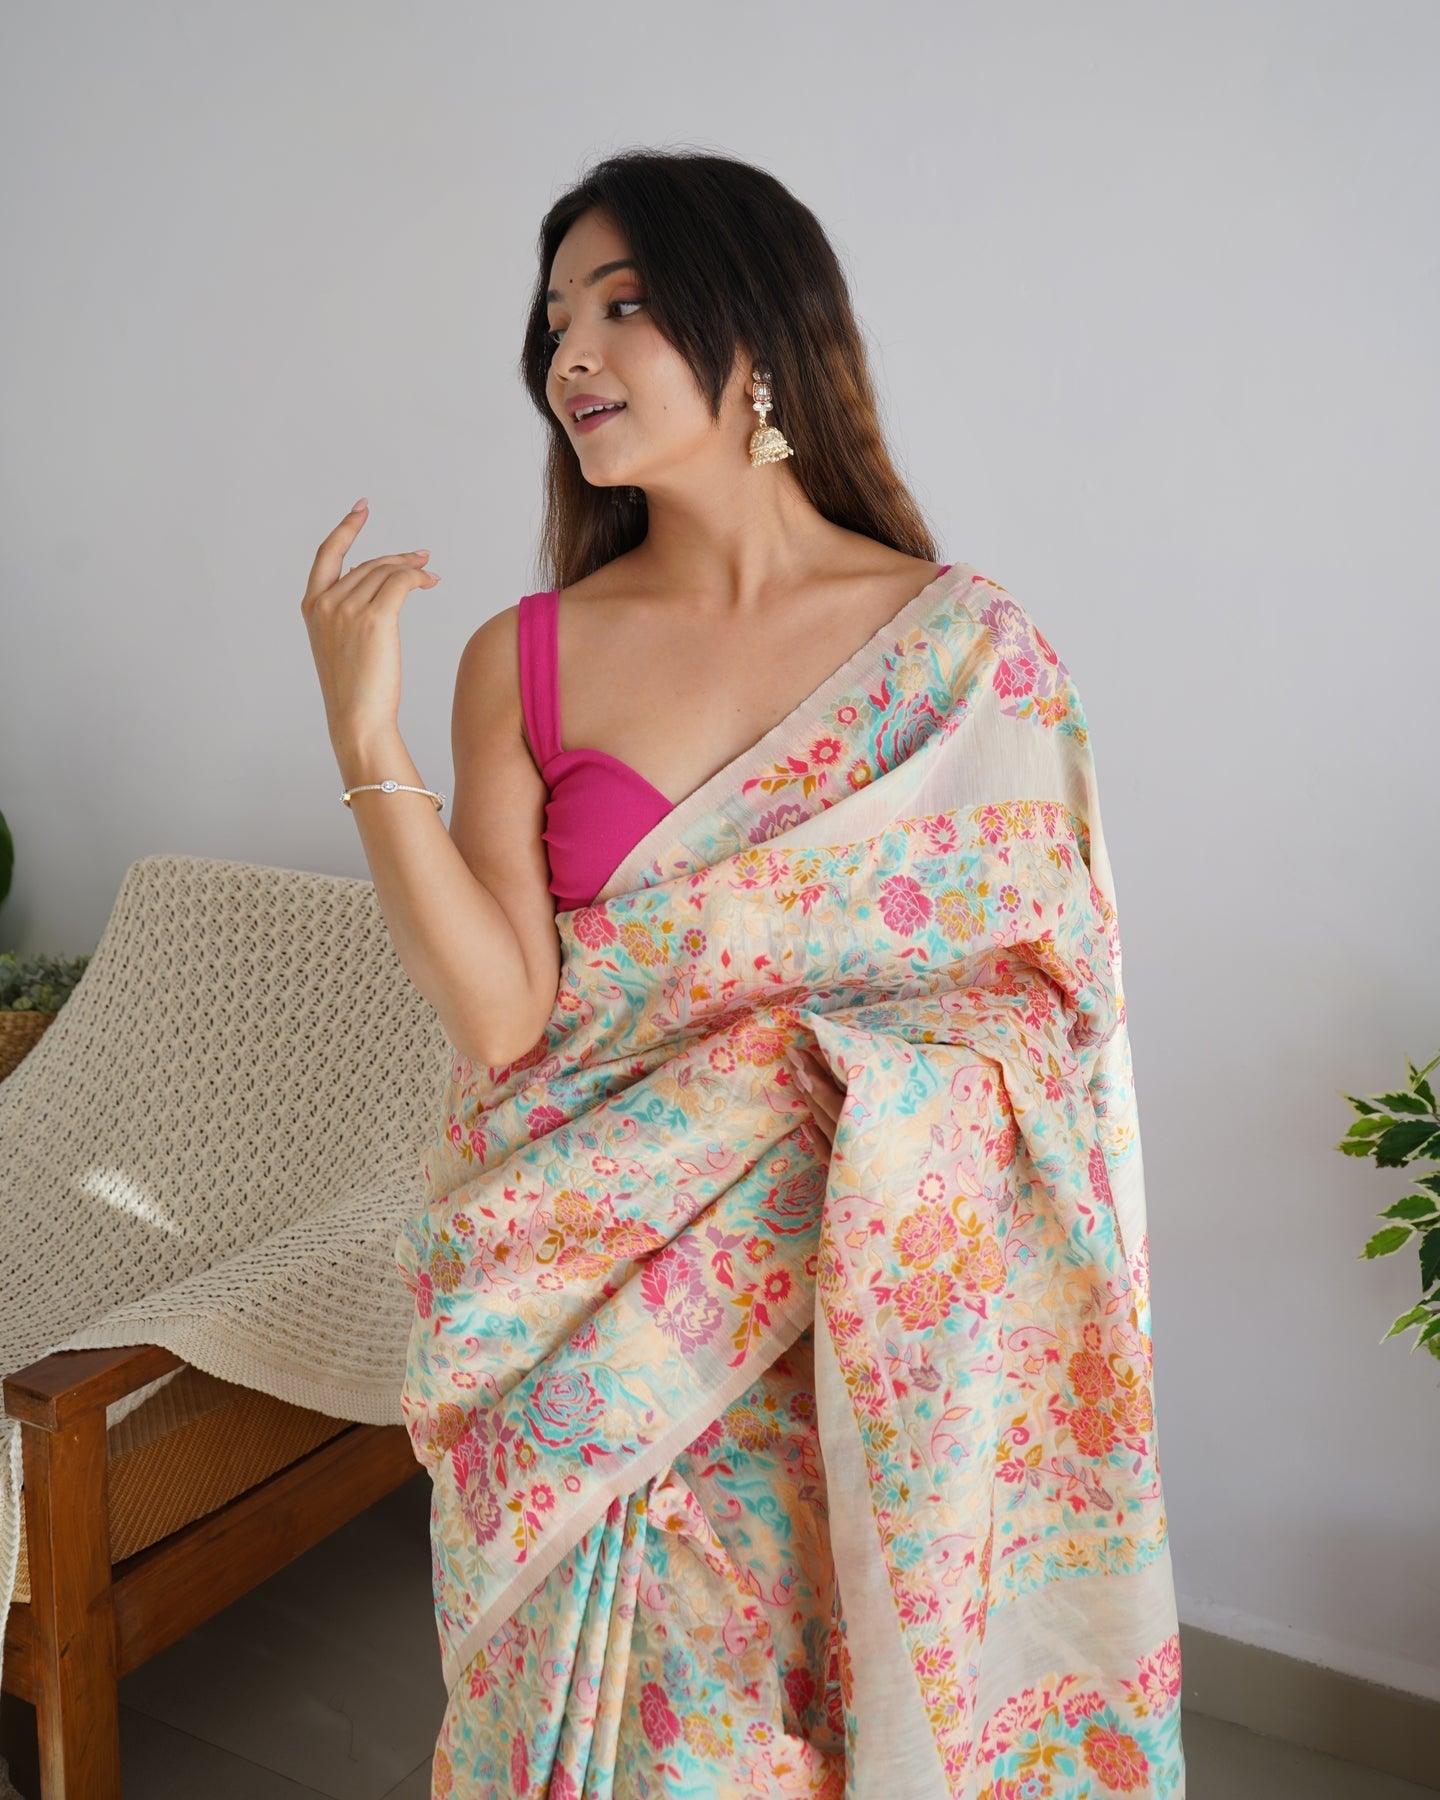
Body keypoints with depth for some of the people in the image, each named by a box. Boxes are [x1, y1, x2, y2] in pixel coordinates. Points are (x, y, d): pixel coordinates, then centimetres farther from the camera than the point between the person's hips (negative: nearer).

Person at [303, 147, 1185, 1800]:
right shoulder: (523, 660, -2)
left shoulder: (968, 646, -6)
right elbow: (499, 1012, -12)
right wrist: (364, 733, -18)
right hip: (597, 1333, 1)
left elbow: (1046, 1001, -3)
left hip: (872, 1331, -1)